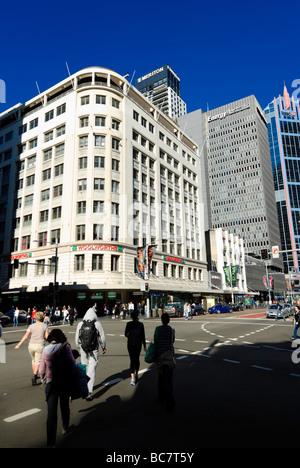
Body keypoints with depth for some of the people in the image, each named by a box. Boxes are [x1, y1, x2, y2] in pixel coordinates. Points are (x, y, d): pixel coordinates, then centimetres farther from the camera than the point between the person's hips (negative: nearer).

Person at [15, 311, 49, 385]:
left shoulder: (31, 326, 3)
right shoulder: (44, 326, 1)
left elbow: (25, 336, -5)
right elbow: (47, 337, -3)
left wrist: (19, 344, -2)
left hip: (31, 345, 3)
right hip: (40, 346, -3)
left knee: (33, 360, 23)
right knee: (38, 362, 1)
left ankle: (35, 375, 34)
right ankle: (34, 376, -17)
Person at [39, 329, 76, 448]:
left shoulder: (45, 350, -5)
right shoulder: (66, 347, -13)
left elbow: (41, 370, 5)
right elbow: (72, 363, -12)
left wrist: (43, 378, 26)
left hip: (51, 383, 0)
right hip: (65, 382, 0)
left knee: (51, 411, 3)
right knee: (64, 406, 23)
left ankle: (51, 442, 0)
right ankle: (65, 428, 44)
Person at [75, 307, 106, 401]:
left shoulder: (80, 324, -2)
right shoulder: (97, 324, -9)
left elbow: (77, 338, 5)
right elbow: (102, 337, -3)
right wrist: (104, 347, 13)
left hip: (83, 350, 3)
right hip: (94, 350, -3)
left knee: (84, 369, 19)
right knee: (91, 370, 0)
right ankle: (89, 392, -5)